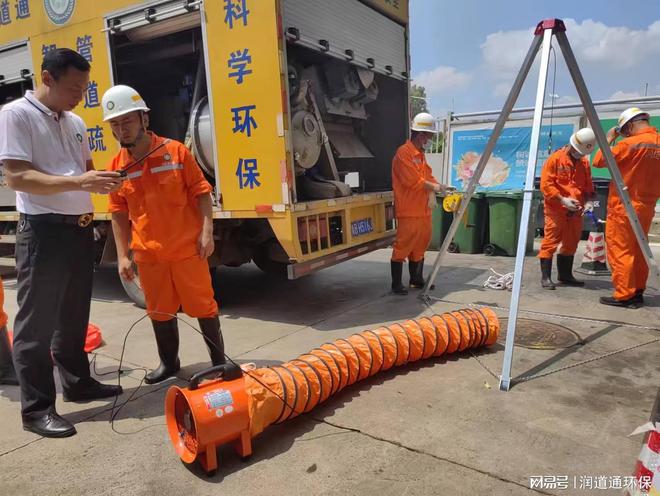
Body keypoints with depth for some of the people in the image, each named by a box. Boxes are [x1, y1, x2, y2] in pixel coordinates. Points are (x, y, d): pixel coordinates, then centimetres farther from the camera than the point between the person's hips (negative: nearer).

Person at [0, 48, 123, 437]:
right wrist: (78, 182, -29)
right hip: (43, 231, -8)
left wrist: (103, 181, 1)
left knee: (74, 314, 17)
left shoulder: (76, 123, 14)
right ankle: (37, 408, 10)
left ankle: (78, 382, 32)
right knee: (37, 321, 0)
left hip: (80, 227, 8)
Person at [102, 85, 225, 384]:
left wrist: (206, 232, -12)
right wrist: (123, 255, 4)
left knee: (203, 305, 6)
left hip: (187, 249, -3)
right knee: (159, 311, 13)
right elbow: (119, 215, 8)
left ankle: (219, 360, 21)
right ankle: (169, 362, 32)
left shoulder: (176, 152, -5)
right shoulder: (116, 167, 3)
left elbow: (201, 193, -3)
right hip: (148, 255, 3)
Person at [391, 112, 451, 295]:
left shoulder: (420, 154, 18)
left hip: (423, 209, 10)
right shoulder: (404, 153, -12)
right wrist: (433, 187, -7)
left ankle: (417, 279, 27)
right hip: (408, 211, -10)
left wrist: (437, 185, 0)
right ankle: (396, 284, 2)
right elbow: (413, 181, -19)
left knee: (419, 246, 15)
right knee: (402, 246, -5)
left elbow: (427, 176, 21)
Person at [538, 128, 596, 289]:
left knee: (571, 243, 12)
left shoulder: (584, 162, 12)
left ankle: (565, 275, 24)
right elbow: (546, 185, -11)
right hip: (556, 209, -6)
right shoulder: (555, 159, -6)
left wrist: (588, 201, -1)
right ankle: (545, 277, -1)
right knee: (550, 242, -6)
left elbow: (588, 185, 18)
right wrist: (562, 199, -19)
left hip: (575, 211, 7)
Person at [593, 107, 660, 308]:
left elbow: (599, 161, -9)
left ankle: (624, 295, -2)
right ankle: (637, 293, 19)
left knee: (620, 251, -2)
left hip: (623, 207, -7)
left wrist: (609, 139, 1)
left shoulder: (630, 144, -14)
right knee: (639, 252, 13)